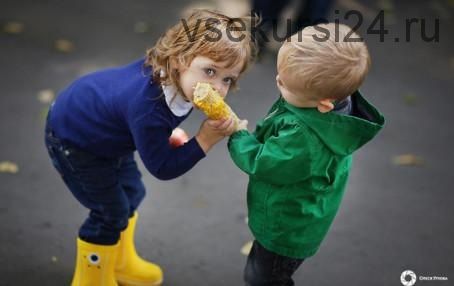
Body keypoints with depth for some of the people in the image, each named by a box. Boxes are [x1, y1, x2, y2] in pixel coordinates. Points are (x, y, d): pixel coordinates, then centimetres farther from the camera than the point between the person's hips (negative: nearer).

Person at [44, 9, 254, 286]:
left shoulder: (170, 72, -21)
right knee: (112, 213, 2)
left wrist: (166, 135, 1)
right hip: (73, 140, -8)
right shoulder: (147, 108, -44)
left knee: (131, 194, 22)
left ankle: (120, 264, 45)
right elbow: (163, 167, -29)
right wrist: (207, 138, -36)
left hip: (106, 135, 8)